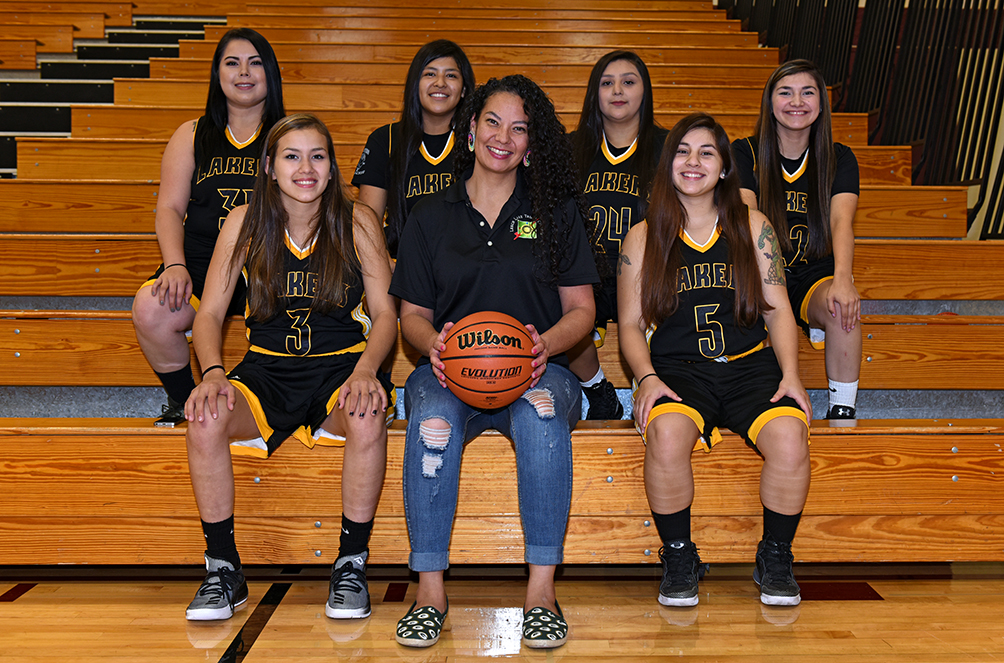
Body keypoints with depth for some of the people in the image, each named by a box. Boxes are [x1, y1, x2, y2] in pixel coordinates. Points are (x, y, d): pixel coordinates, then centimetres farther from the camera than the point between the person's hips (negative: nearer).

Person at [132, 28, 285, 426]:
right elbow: (170, 208, 10)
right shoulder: (192, 136, 16)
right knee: (150, 308, -27)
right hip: (202, 259, 2)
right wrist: (175, 265, -9)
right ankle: (184, 402, 0)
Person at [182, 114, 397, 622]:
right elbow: (209, 315, 0)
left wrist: (365, 370, -24)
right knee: (204, 421, -28)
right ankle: (223, 570, -8)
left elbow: (385, 314, -4)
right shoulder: (245, 223, 1)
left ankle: (351, 565, -14)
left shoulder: (357, 223, -2)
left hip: (341, 363, -1)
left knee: (368, 418, -35)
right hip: (267, 368, 2)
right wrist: (213, 373, -21)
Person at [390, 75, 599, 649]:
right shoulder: (432, 216, 13)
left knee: (542, 412, -36)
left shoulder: (557, 211, 11)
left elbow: (582, 309, 7)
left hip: (536, 370, 0)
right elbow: (412, 313, 12)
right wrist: (434, 342, -12)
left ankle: (542, 589, -28)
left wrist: (546, 344, -14)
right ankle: (431, 591, -23)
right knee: (432, 419, -34)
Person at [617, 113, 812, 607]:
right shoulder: (643, 238, 10)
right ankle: (678, 557, -9)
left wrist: (790, 375, -5)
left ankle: (775, 557, -3)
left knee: (789, 435, -29)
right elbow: (630, 325, 8)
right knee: (667, 434, -34)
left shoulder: (753, 229, 12)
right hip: (677, 370, -1)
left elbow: (778, 311, 11)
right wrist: (647, 378, -11)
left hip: (751, 366, 1)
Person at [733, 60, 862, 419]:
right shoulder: (745, 153, 2)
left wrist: (843, 279, -34)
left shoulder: (839, 159, 5)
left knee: (843, 306, -32)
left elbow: (842, 221, -13)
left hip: (815, 275, 1)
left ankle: (843, 413, -21)